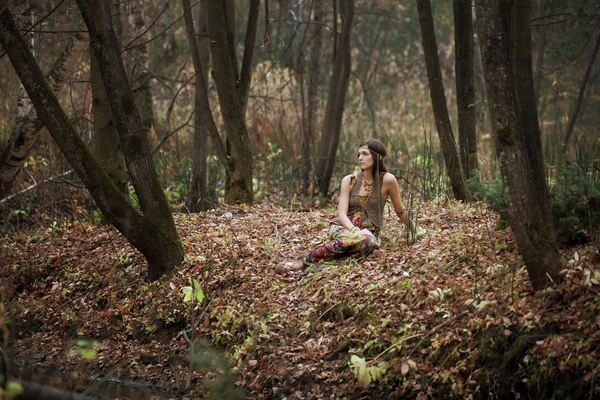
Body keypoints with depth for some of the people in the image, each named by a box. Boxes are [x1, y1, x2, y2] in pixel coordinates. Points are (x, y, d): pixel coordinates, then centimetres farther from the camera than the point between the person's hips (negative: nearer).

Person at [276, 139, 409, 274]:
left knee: (369, 242, -41)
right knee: (352, 239, -41)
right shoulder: (349, 181, 1)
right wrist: (355, 231, -26)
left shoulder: (387, 180, -4)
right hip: (344, 227, 0)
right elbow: (342, 214, -7)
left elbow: (401, 212, 8)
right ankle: (303, 261, -36)